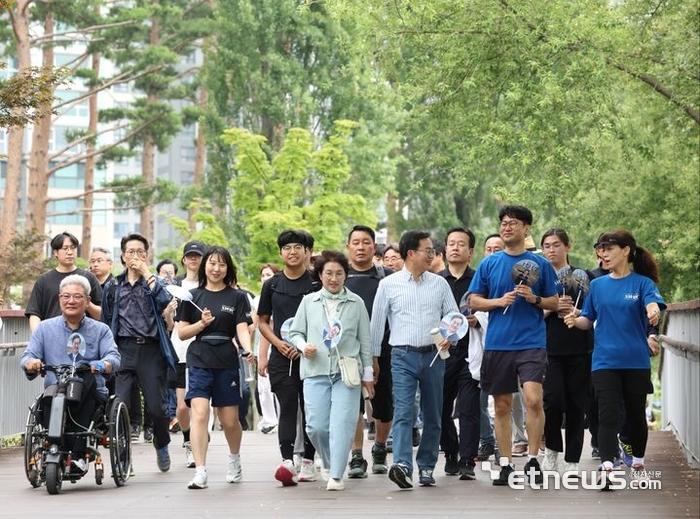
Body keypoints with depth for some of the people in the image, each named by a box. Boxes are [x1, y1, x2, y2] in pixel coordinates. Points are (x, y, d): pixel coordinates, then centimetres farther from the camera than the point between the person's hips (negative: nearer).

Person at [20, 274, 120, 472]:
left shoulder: (100, 330, 15)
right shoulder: (45, 328, 17)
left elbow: (113, 356, -2)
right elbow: (27, 356, 8)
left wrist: (103, 365, -27)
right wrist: (31, 363, -19)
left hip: (91, 396, 0)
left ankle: (78, 454, -34)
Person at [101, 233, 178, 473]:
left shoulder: (155, 283, 10)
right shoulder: (113, 287, 16)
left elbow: (164, 301, -14)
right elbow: (106, 322, 20)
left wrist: (147, 273, -10)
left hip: (150, 350, -1)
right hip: (123, 349, 1)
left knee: (156, 407, -1)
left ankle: (162, 446, 26)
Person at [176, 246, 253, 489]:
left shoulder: (237, 297, 5)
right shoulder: (193, 296, 8)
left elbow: (242, 329, -5)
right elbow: (182, 333, 8)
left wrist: (248, 350, -24)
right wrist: (201, 323, -10)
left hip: (227, 363, 0)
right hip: (199, 362, 0)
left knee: (229, 420, 8)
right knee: (199, 414, -16)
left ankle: (234, 459, 36)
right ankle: (200, 472, -18)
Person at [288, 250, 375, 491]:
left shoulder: (356, 303, 8)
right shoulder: (309, 302, 11)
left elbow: (365, 340, 11)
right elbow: (295, 333, 16)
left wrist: (368, 373, 10)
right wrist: (304, 346, -6)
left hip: (347, 372, -1)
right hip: (316, 371, 1)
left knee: (342, 424, -11)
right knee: (316, 426, -2)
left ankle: (336, 476, -7)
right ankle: (330, 462, 26)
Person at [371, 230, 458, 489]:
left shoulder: (439, 283, 10)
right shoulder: (388, 285, 3)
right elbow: (377, 322, 8)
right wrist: (373, 356, 8)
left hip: (433, 356, 3)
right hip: (403, 356, -3)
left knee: (433, 416, 7)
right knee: (403, 413, -16)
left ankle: (426, 467, 18)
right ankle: (402, 465, -27)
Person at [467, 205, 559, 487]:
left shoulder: (540, 264, 5)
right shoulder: (488, 264, 8)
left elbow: (555, 302, 9)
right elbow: (473, 301, 9)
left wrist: (534, 299, -10)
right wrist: (499, 301, -8)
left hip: (531, 342, -2)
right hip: (497, 344, 2)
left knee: (533, 399, -17)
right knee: (502, 405, 6)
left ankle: (533, 459, -4)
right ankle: (505, 464, 15)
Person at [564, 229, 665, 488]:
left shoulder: (642, 282, -1)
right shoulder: (598, 285, 9)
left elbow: (653, 305, -20)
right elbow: (588, 320, 13)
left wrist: (653, 314, -43)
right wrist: (576, 319, -9)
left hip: (636, 360, -1)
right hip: (605, 360, 1)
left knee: (635, 415, 11)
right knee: (608, 415, -10)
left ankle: (638, 465, 29)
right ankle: (606, 468, -17)